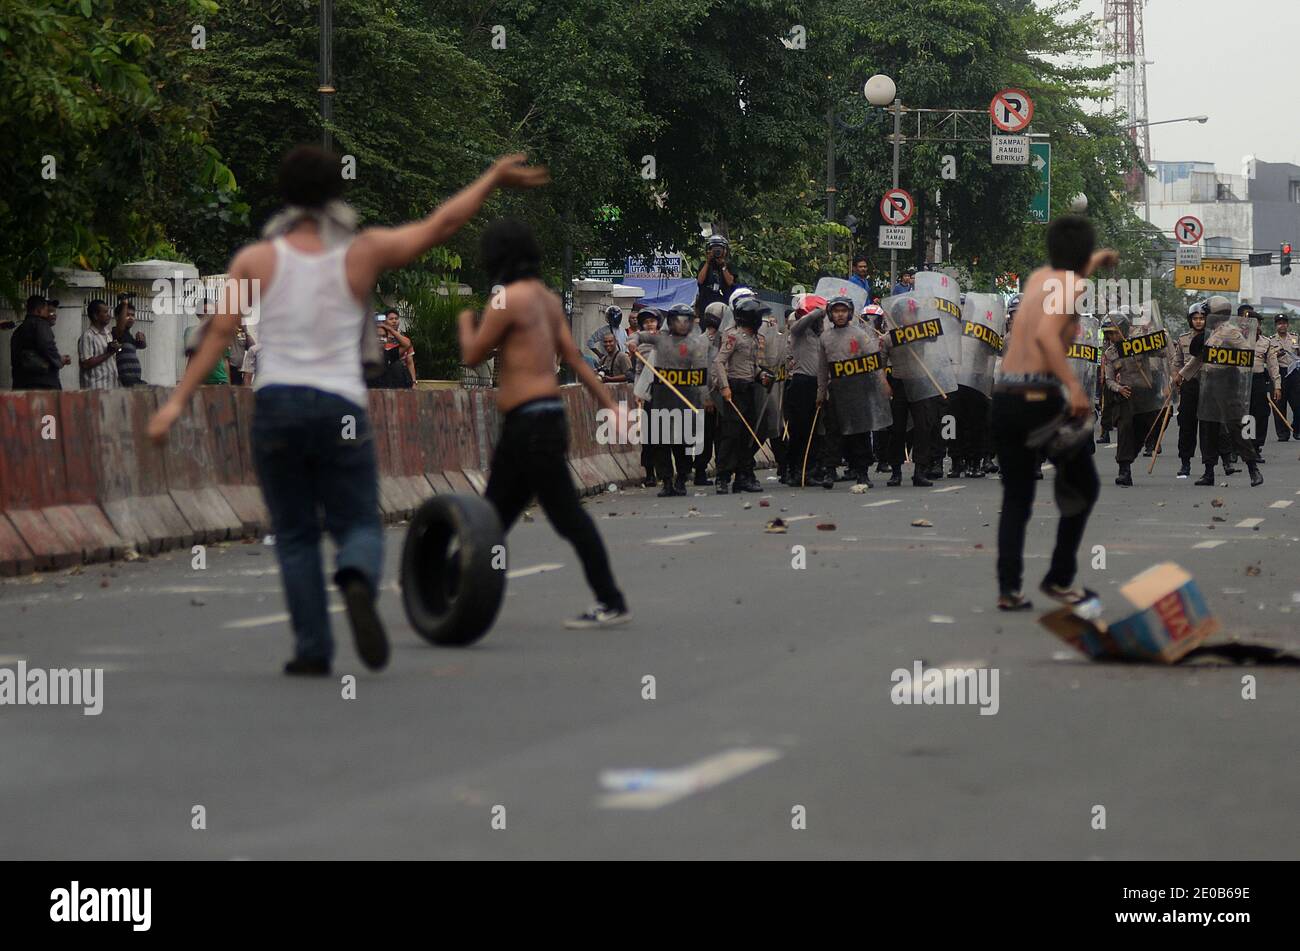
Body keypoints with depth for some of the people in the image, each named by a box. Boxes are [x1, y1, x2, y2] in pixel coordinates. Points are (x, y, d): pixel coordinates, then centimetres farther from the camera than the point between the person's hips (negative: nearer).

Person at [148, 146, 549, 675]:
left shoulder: (256, 260, 3)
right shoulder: (363, 252, 2)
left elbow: (218, 334, -1)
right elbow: (442, 224, 7)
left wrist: (179, 400, -2)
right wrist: (494, 178, 18)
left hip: (276, 407, 1)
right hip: (341, 410, 0)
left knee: (294, 535, 10)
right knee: (358, 525, 8)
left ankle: (313, 649, 3)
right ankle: (358, 582, -27)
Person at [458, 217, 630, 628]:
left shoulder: (508, 300, -13)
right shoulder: (547, 298, 14)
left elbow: (473, 357, -7)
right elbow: (576, 359, 13)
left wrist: (466, 323, 14)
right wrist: (611, 407, 10)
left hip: (531, 421, -9)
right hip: (522, 426, 9)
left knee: (566, 514, -7)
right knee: (494, 514, 14)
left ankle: (611, 604, -6)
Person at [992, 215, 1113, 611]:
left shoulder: (1038, 278, 18)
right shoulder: (1073, 286, -4)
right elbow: (1046, 334, -23)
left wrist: (1096, 261, 63)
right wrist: (1073, 385, -30)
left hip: (1004, 397, 7)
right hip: (1039, 396, -7)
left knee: (1015, 498, 11)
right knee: (1083, 486, 11)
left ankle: (1008, 587, -1)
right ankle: (1059, 578, 8)